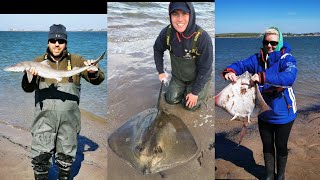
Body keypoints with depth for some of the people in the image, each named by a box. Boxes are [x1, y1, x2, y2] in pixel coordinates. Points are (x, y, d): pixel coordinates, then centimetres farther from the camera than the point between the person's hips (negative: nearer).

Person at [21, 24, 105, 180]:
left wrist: (94, 72, -25)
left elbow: (98, 80, -2)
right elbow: (27, 88, -1)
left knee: (66, 156, 13)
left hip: (69, 116, 0)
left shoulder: (76, 61, 4)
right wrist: (30, 76, -23)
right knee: (40, 156, -2)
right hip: (44, 116, 0)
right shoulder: (39, 61, 7)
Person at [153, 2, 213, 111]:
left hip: (199, 78, -4)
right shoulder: (167, 32, -22)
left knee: (190, 106, -3)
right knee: (171, 99, 5)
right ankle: (184, 89, 34)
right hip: (178, 76, 4)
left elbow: (205, 68, -25)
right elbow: (157, 50, 1)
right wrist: (161, 72, -1)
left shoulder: (202, 38, -34)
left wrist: (195, 92, -19)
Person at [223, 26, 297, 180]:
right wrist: (230, 71, -29)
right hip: (264, 114, 4)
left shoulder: (287, 59, -18)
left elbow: (289, 77, -35)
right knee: (267, 146, 19)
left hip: (283, 114, -4)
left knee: (281, 146, 15)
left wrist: (263, 77, -46)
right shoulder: (258, 59, -4)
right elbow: (240, 65, -5)